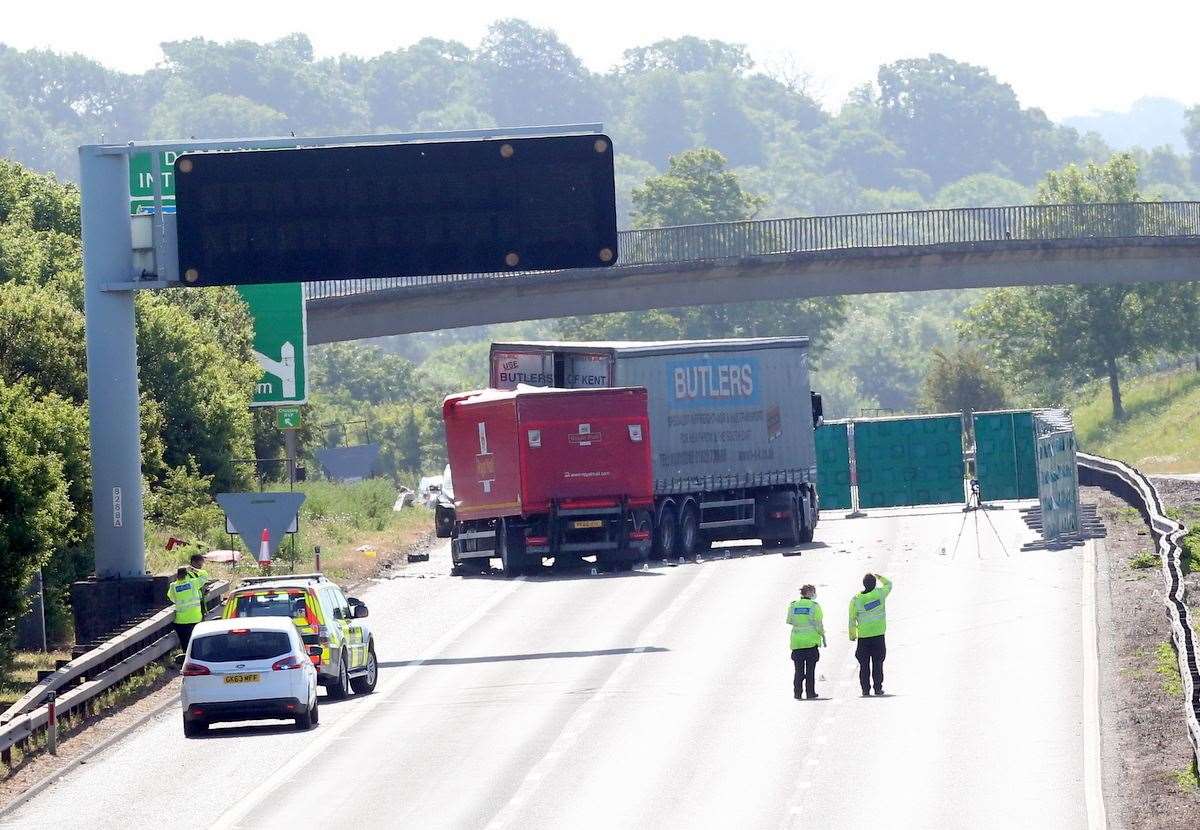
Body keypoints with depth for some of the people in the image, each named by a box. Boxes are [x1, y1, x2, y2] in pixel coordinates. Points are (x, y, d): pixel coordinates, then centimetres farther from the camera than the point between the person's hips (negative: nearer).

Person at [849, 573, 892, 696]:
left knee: (864, 664, 6)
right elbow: (888, 584, 17)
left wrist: (852, 635, 9)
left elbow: (852, 619, -2)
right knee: (877, 663, 6)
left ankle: (865, 689, 4)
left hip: (863, 636, 0)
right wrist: (879, 577, 34)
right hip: (878, 635, 0)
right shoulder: (880, 594, -5)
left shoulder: (856, 599, -6)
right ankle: (878, 688, 5)